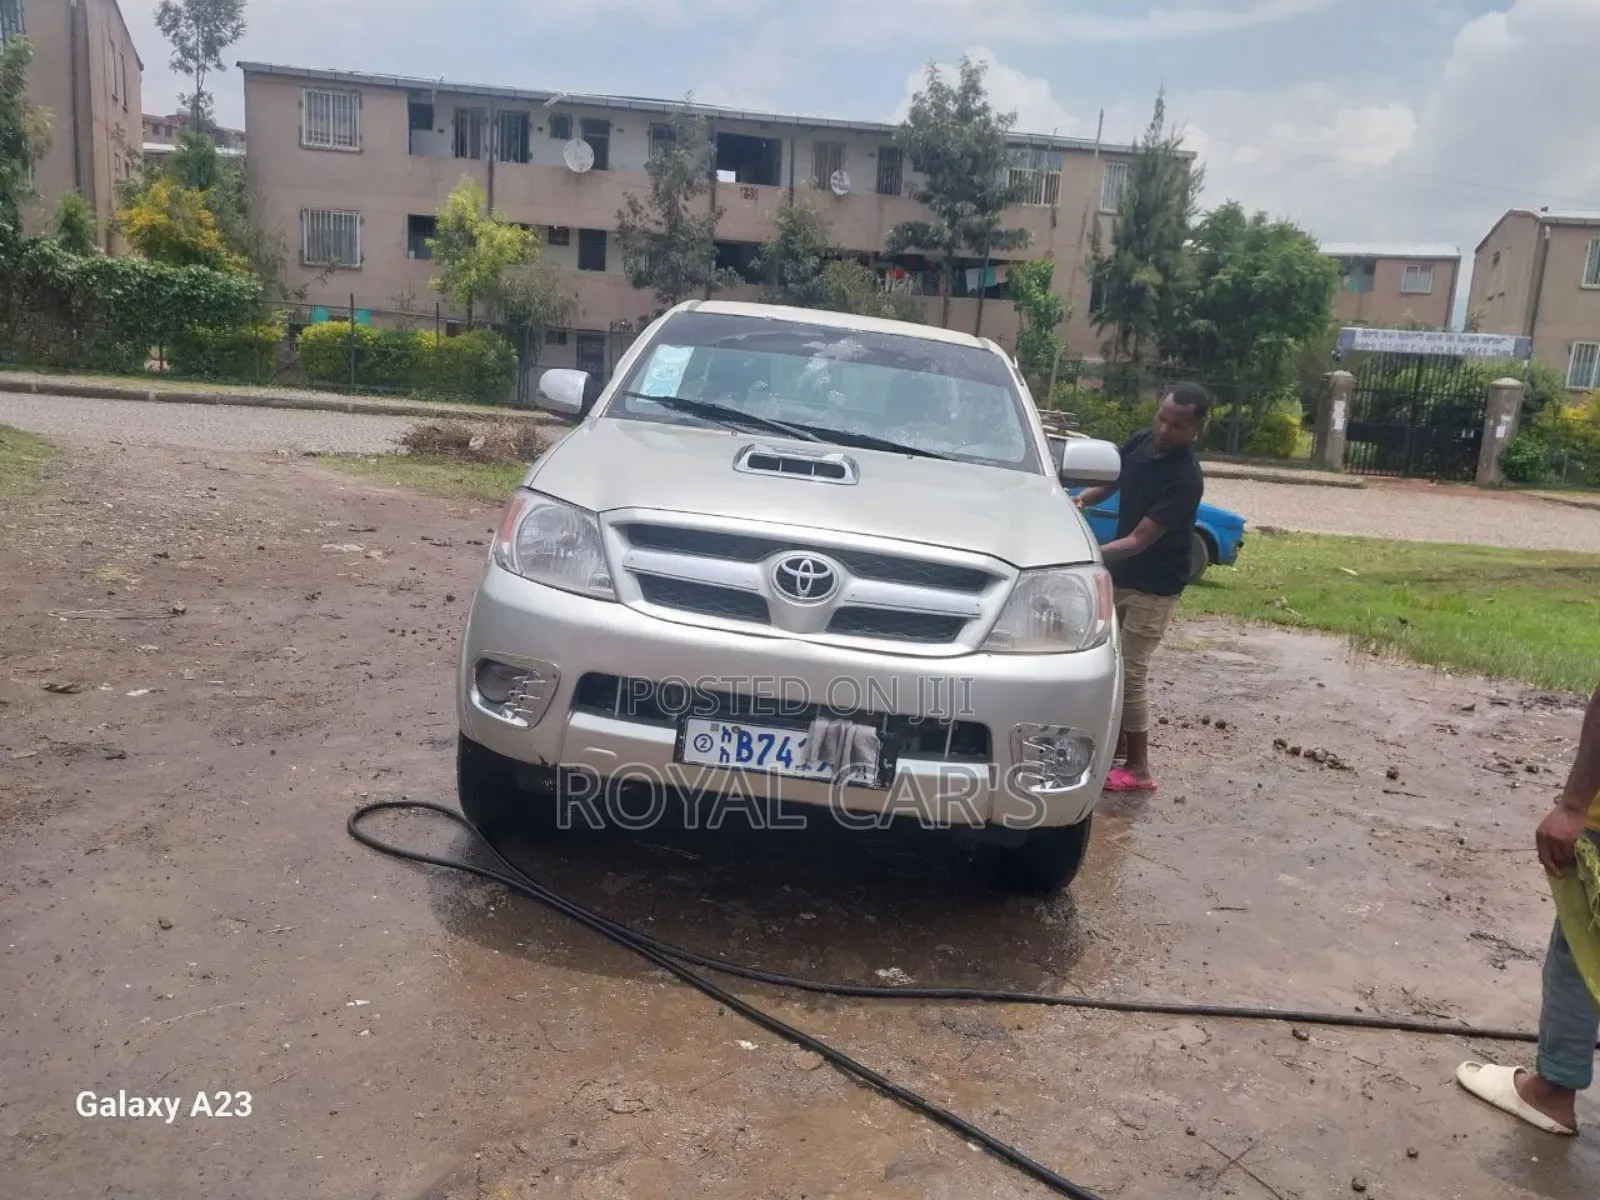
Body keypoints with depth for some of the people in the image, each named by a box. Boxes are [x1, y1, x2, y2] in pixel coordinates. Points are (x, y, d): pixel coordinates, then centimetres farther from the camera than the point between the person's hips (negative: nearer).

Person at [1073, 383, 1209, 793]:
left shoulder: (1186, 480, -27)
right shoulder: (1140, 441, -5)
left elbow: (1138, 541, -30)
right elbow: (1111, 481, 11)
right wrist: (1082, 499, -11)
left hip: (1154, 586, -8)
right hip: (1122, 574, 8)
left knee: (1131, 673, -7)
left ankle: (1139, 769, 3)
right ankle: (1117, 738, 33)